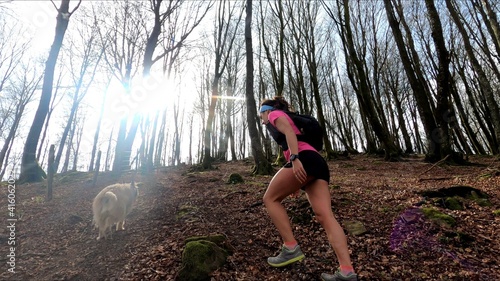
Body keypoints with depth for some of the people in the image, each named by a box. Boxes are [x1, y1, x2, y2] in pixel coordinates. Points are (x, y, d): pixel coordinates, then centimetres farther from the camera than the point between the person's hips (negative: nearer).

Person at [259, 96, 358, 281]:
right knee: (325, 216, -4)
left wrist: (294, 159, -23)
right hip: (319, 163, 9)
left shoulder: (275, 114, 15)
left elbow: (289, 132, -7)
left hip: (305, 159, -9)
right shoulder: (286, 120, 38)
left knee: (270, 198, 3)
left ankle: (291, 248, -2)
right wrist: (298, 183, 30)